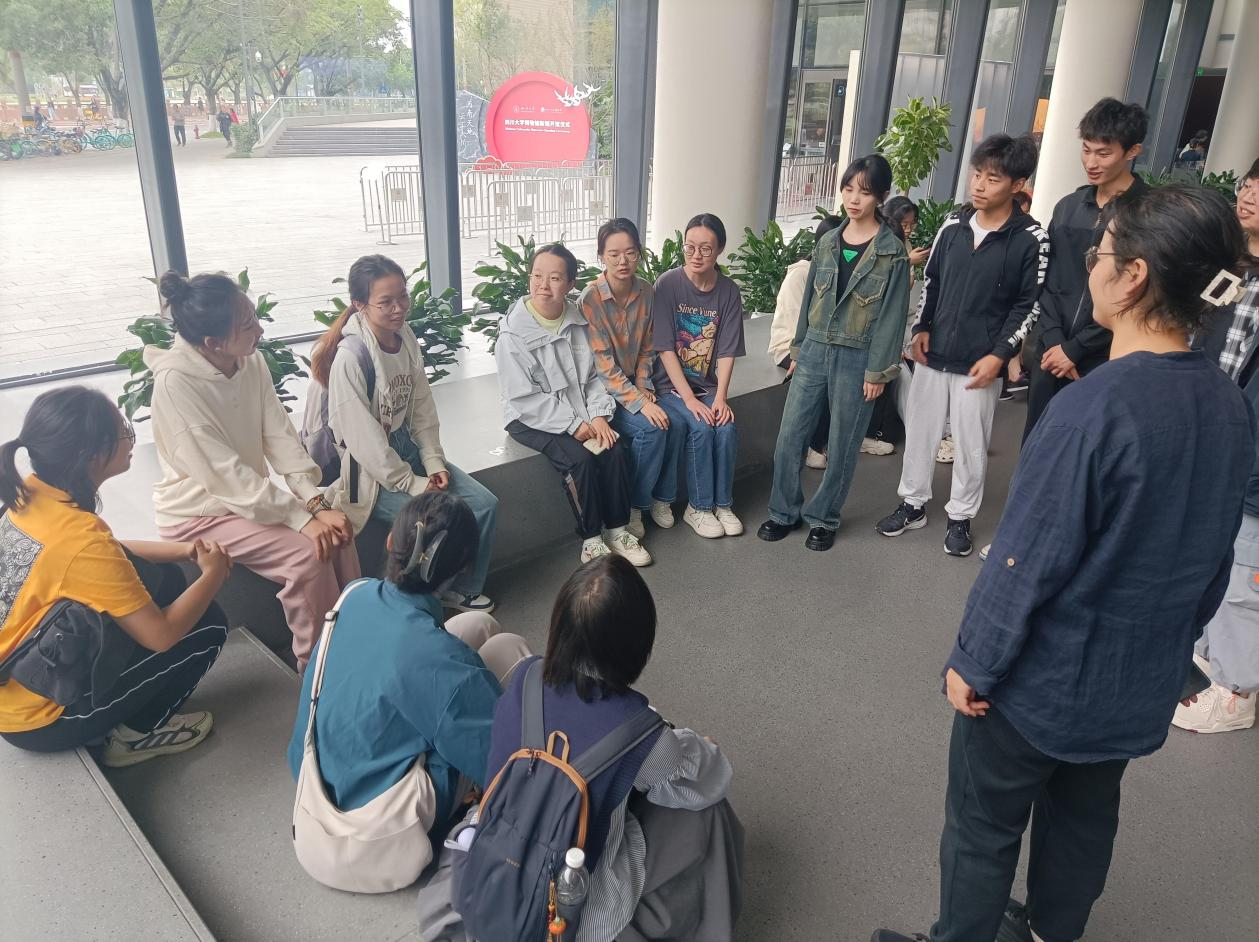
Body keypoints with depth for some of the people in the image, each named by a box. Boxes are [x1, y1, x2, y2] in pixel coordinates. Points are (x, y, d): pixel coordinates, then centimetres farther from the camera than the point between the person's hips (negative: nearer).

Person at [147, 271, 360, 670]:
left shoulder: (251, 360, -7)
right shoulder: (176, 382, -26)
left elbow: (279, 436, -6)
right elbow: (223, 472, -28)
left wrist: (316, 503, -18)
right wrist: (300, 518, -28)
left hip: (250, 496, 6)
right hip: (199, 513, -6)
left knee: (336, 536, -13)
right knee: (306, 554, -23)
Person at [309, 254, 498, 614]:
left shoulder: (406, 339, 1)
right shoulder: (350, 357, -22)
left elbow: (423, 408, 6)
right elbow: (362, 437, -21)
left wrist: (434, 462, -4)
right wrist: (412, 484, -17)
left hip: (407, 449, 8)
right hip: (368, 470, -7)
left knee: (485, 504, -3)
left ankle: (464, 588, 18)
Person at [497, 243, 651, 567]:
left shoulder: (579, 320, 1)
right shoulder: (514, 334, -15)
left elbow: (596, 375, 5)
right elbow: (523, 398, -17)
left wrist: (598, 415, -11)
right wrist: (572, 425, -19)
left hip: (580, 414, 5)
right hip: (532, 419, -5)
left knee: (616, 450, -16)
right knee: (580, 459, -26)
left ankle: (617, 530, 1)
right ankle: (591, 540, -10)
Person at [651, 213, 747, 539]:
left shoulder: (728, 292, -1)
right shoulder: (667, 285, -11)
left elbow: (726, 352, -3)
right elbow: (665, 349, -14)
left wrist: (720, 397, -16)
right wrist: (689, 400, -20)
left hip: (707, 386, 3)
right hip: (669, 385, -3)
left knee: (726, 427, -22)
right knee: (701, 427, -25)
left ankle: (722, 503, -3)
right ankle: (698, 507, -8)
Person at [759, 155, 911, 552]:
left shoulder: (893, 252, -8)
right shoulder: (828, 242, 7)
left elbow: (892, 315, -9)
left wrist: (877, 371, -11)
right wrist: (798, 349, 13)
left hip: (856, 359, -4)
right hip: (814, 351, 4)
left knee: (842, 445, 7)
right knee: (789, 437, 4)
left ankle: (823, 518, 23)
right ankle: (784, 512, 21)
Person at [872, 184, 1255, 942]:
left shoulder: (1096, 406, -29)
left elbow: (1027, 560, -24)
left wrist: (974, 663, -12)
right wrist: (1170, 643, 20)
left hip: (1042, 678, -7)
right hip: (1141, 681, 7)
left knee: (983, 828, 14)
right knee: (1085, 817, 26)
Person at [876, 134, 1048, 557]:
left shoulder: (1031, 238, -10)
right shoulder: (954, 224, 3)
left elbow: (1029, 304, -8)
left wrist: (999, 355, -14)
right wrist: (922, 327, 3)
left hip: (980, 363, -4)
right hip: (933, 354, 4)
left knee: (970, 444, 7)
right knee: (919, 430, 13)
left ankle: (960, 516, 25)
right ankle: (913, 503, 30)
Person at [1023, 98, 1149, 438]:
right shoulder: (1068, 206, 10)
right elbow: (1047, 281, 9)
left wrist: (1075, 348, -10)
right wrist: (1053, 340, -4)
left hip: (1104, 360, -5)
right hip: (1051, 353, 5)